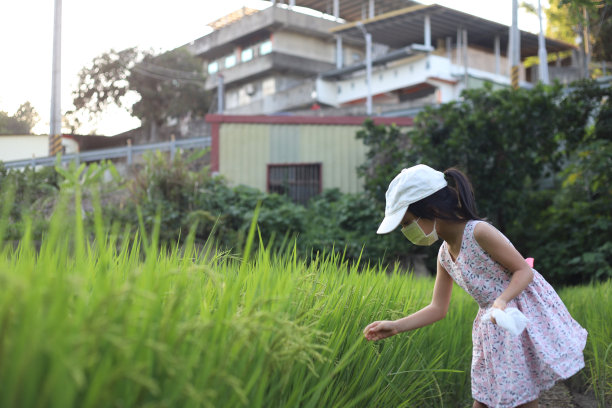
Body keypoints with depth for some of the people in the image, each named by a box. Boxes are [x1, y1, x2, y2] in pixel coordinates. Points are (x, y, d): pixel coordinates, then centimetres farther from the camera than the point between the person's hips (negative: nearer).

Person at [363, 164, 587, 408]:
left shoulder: (478, 232, -21)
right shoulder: (445, 255, 3)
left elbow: (524, 271, -17)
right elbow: (438, 308, 7)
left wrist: (502, 300, -35)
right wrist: (396, 326, -1)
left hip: (526, 316, -7)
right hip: (493, 329, 8)